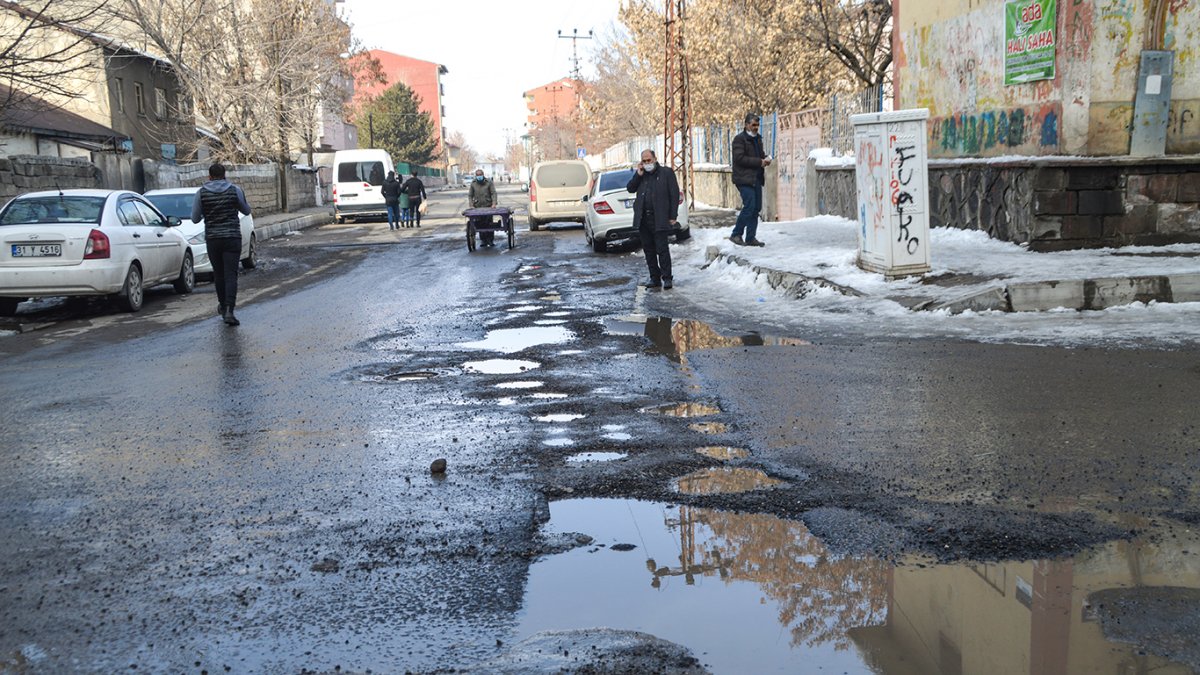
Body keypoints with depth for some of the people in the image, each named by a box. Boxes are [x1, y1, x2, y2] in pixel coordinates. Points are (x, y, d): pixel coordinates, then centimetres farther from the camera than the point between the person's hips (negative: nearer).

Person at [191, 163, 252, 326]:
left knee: (218, 273, 17)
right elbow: (246, 211, 11)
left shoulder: (201, 193, -1)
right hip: (232, 238, -1)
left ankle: (223, 306, 30)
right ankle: (229, 310, -18)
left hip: (212, 239, 1)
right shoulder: (235, 190, -3)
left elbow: (195, 218, 2)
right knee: (231, 274, -6)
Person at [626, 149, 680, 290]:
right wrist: (638, 175, -3)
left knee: (662, 249, -7)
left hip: (659, 219, -5)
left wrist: (673, 216, -7)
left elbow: (674, 195, -2)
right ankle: (655, 278, 16)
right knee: (648, 250, 8)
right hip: (643, 219, 5)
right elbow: (630, 188, 10)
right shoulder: (641, 175, 15)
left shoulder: (666, 173, 0)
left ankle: (667, 278, -1)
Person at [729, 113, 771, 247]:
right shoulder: (739, 139, -8)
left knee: (756, 208, 7)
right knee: (749, 206, -15)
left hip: (756, 179, 8)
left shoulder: (757, 138, 18)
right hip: (744, 179, -8)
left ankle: (751, 238, 13)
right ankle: (736, 234, -3)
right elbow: (740, 158, -18)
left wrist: (765, 158, 4)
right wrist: (759, 162, -18)